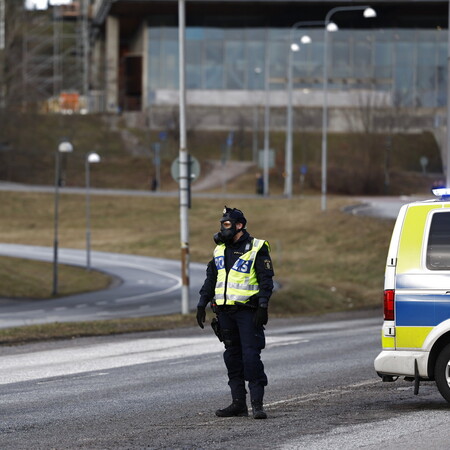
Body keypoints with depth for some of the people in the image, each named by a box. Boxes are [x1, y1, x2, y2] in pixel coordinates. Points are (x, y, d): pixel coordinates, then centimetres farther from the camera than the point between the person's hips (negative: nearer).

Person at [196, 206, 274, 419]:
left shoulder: (256, 249, -5)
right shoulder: (220, 250, 14)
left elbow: (266, 280, -9)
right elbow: (210, 279, 20)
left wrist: (263, 307, -17)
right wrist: (202, 304, 14)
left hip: (247, 311, -6)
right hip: (225, 312, 7)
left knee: (251, 355, -12)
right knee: (232, 356, 7)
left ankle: (257, 403, -11)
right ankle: (238, 403, 12)